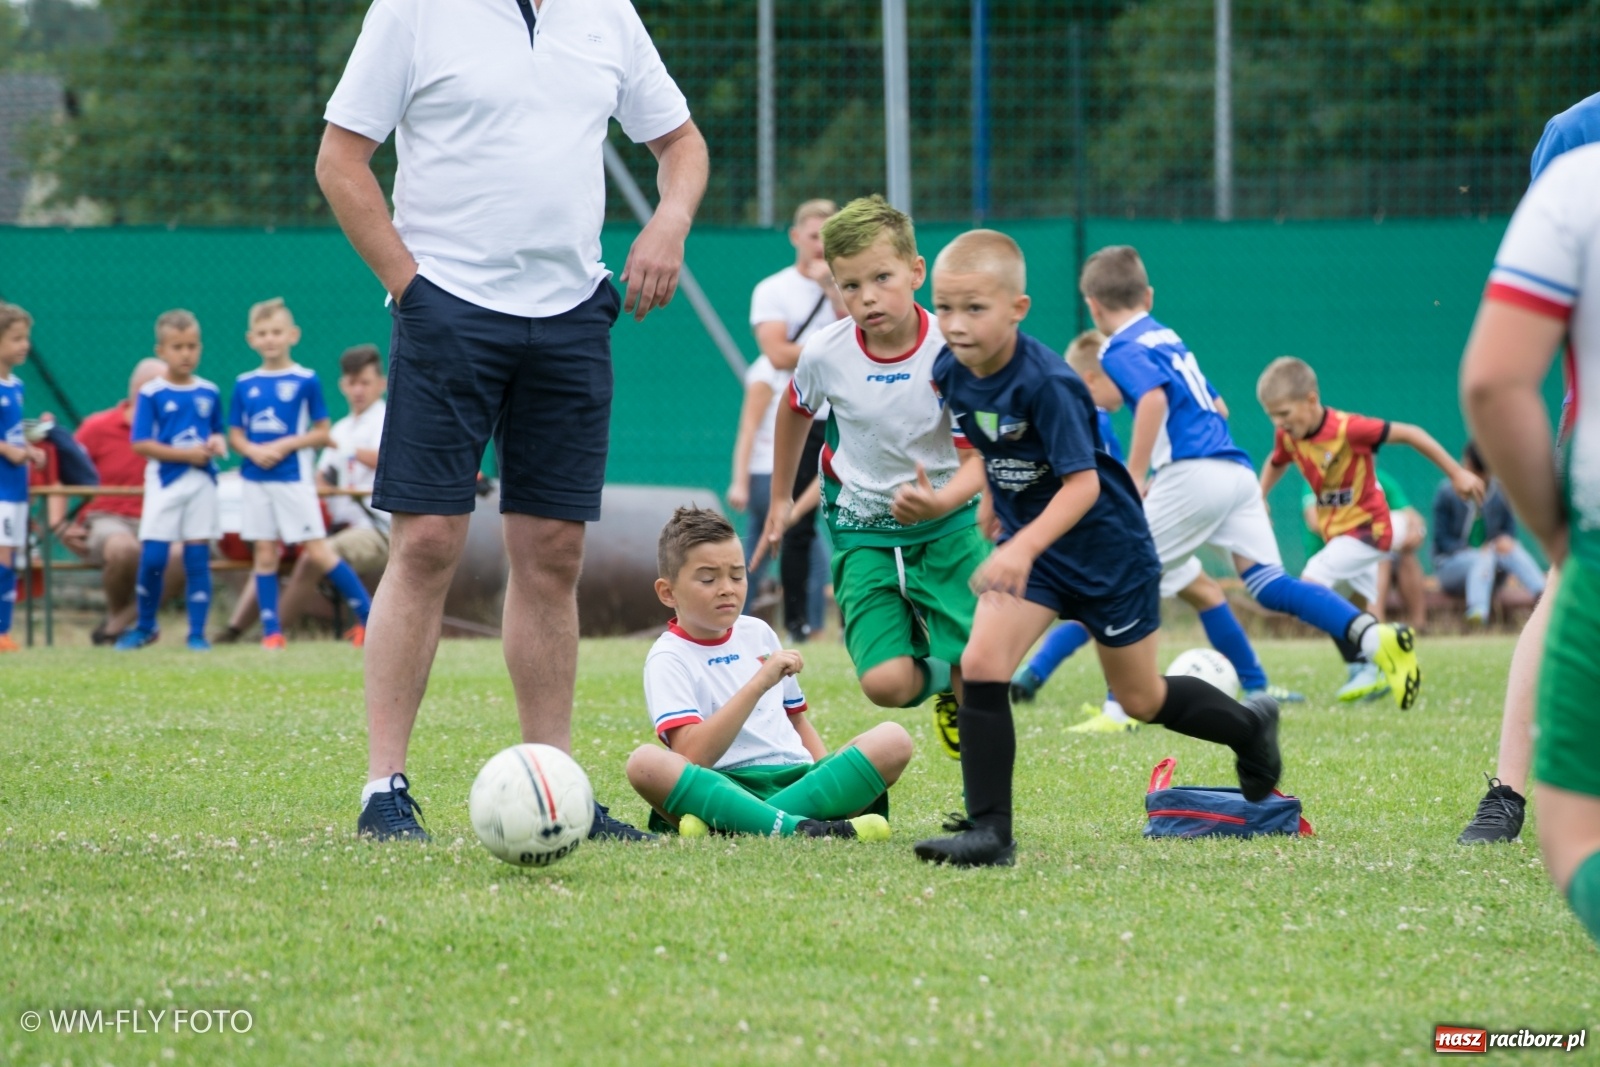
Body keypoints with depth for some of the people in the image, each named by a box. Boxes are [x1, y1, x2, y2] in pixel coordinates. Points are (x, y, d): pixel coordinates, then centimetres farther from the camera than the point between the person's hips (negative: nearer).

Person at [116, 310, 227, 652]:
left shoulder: (209, 393, 7)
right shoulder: (151, 394, -5)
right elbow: (141, 443, -8)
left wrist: (216, 444, -6)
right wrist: (186, 454, -14)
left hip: (202, 482, 3)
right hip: (164, 482, -3)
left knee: (198, 558, 2)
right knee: (152, 557, -5)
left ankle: (197, 632, 7)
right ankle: (145, 625, 15)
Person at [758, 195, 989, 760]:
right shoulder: (825, 353, -13)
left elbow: (978, 457, -19)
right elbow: (796, 411, 11)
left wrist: (941, 502, -40)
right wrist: (780, 496, 21)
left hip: (947, 521, -1)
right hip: (862, 528, 1)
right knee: (885, 683, -15)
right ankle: (935, 675, 22)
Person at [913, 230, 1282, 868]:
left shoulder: (1045, 383, -30)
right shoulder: (950, 372, -9)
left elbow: (1082, 483, -33)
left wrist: (1024, 547, -45)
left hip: (1106, 548, -5)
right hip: (1027, 542, 5)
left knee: (1142, 701, 13)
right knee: (980, 665, -17)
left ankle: (1251, 726, 42)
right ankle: (988, 831, -12)